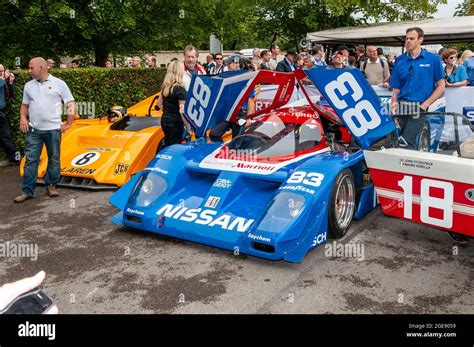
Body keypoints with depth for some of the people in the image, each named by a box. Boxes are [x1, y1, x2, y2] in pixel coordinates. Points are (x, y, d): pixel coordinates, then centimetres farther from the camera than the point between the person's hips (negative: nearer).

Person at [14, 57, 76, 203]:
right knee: (30, 160, 0)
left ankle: (51, 185, 23)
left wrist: (68, 124, -4)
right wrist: (23, 117, 0)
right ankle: (27, 191, 5)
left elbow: (71, 104, 0)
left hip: (53, 129, -2)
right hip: (33, 130, 2)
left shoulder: (59, 83, -1)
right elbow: (25, 105, 19)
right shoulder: (28, 85, 11)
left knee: (54, 160, 8)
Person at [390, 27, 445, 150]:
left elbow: (440, 86, 2)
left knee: (406, 143, -11)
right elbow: (396, 89, 10)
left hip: (418, 109, -3)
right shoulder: (400, 60, 10)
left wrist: (425, 105, -8)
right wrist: (394, 105, -4)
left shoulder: (433, 59, 2)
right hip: (401, 108, 3)